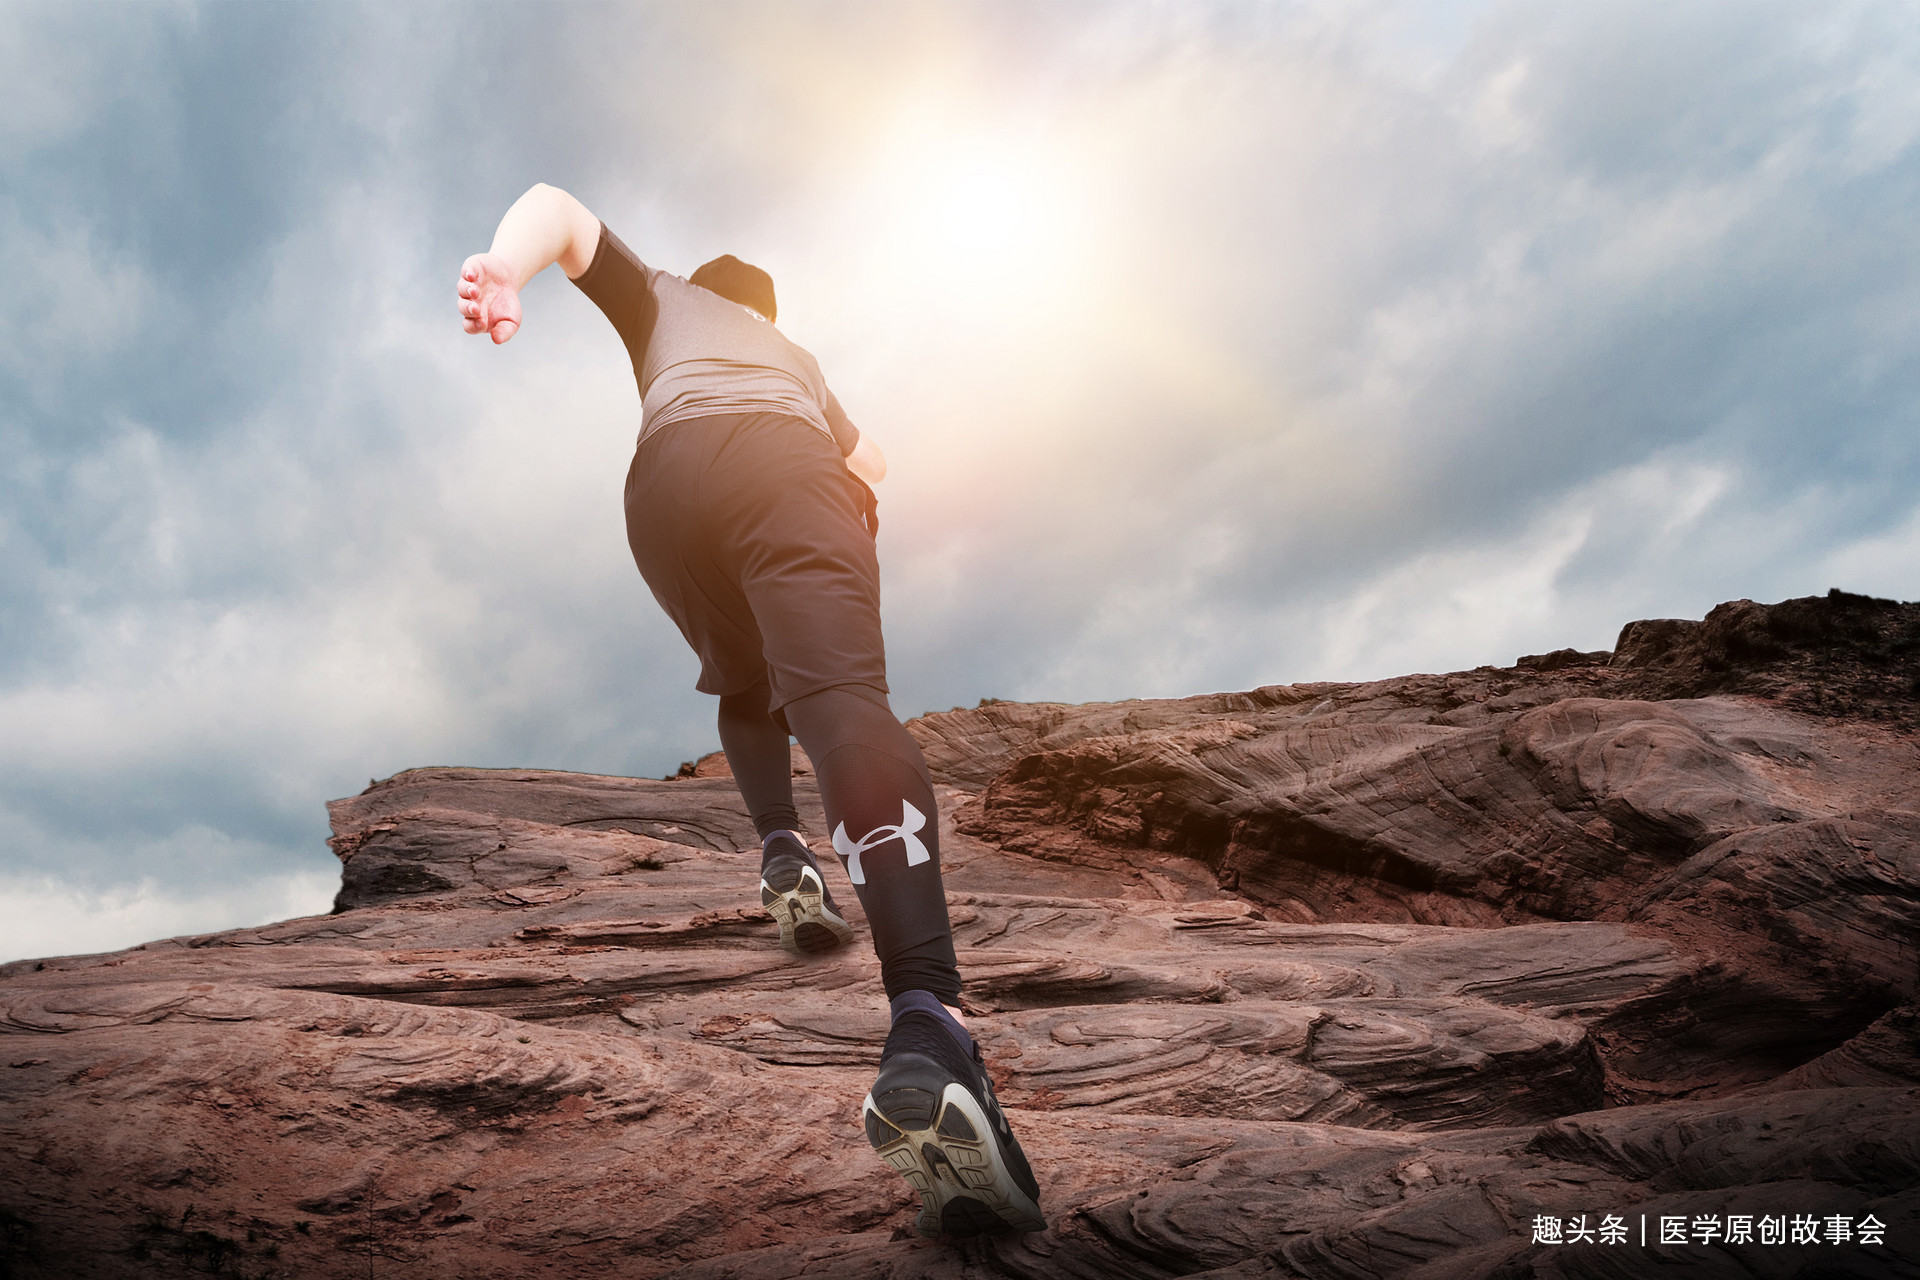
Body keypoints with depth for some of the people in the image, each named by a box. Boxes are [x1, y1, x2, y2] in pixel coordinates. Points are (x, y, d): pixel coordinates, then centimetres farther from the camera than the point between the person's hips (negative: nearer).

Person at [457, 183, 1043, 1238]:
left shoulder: (664, 298, 40)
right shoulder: (792, 353, 44)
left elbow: (558, 208, 23)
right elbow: (870, 462, 49)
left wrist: (504, 269, 2)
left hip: (668, 478, 1)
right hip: (789, 467, 0)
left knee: (743, 685, 30)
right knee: (841, 694, -26)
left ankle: (783, 860, 5)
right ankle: (927, 1028, -46)